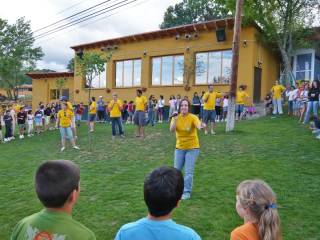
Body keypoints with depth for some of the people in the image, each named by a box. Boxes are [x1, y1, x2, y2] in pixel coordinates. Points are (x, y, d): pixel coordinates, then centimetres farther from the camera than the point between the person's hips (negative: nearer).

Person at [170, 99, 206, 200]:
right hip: (179, 147, 3)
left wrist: (201, 126, -58)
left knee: (188, 172, -4)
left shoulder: (193, 117, -16)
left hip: (192, 148, -3)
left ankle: (187, 192, 17)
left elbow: (199, 126, -36)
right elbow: (172, 130, -20)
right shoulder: (176, 117, -6)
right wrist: (175, 119, -32)